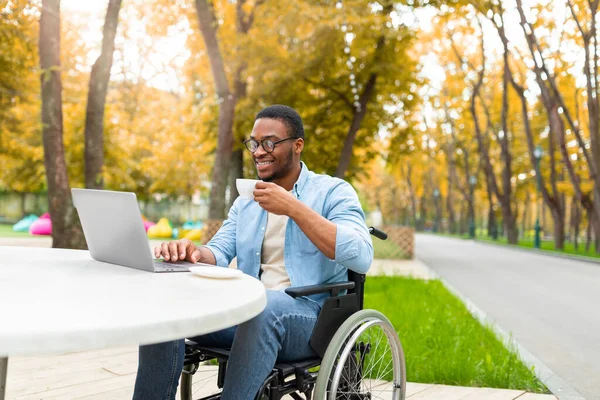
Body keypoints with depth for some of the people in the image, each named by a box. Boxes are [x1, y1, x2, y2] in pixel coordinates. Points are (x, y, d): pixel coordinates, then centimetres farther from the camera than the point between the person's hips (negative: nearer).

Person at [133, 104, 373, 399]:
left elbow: (361, 258, -17)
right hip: (247, 311, 5)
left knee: (264, 305, -38)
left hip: (310, 317, -5)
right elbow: (219, 254, 7)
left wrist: (294, 208, -20)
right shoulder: (246, 201, 18)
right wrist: (193, 253, -18)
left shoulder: (332, 192, -1)